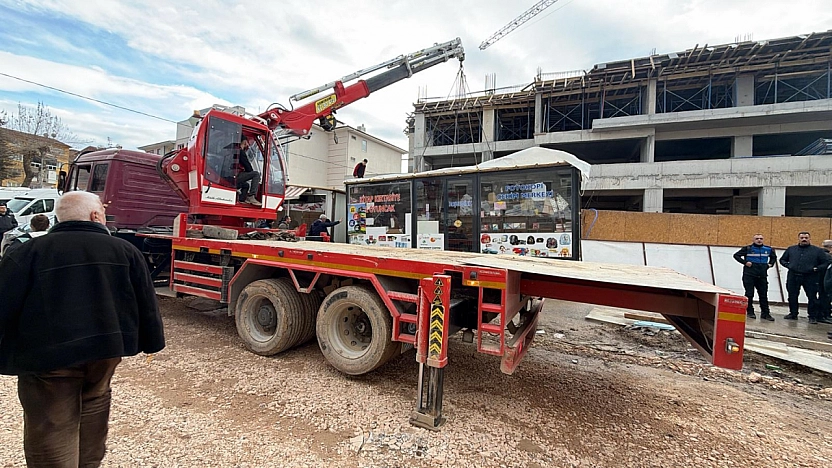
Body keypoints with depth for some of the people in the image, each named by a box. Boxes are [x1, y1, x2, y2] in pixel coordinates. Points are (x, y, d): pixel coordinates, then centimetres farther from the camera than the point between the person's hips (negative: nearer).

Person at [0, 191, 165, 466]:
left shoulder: (31, 251, -4)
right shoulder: (124, 250, 0)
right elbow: (145, 300, 3)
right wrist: (152, 342, 14)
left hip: (47, 355, -3)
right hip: (107, 347, 3)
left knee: (51, 430, 6)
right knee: (94, 404, 24)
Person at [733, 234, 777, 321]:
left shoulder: (768, 249, 9)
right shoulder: (748, 248, -3)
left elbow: (774, 257, 28)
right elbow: (736, 255, -2)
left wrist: (770, 264, 12)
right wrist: (745, 262, -12)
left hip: (762, 276, 4)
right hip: (749, 275, -4)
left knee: (763, 295, 6)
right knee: (749, 294, 1)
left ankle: (765, 313, 13)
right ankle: (750, 312, 11)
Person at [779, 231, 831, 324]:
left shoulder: (818, 250, 4)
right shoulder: (791, 249, 10)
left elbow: (825, 263, 5)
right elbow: (782, 260, 18)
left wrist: (816, 269, -11)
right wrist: (788, 265, 0)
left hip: (810, 278, -2)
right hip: (793, 277, 2)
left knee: (812, 297, 1)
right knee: (792, 296, 9)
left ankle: (813, 316, 10)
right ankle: (793, 314, 20)